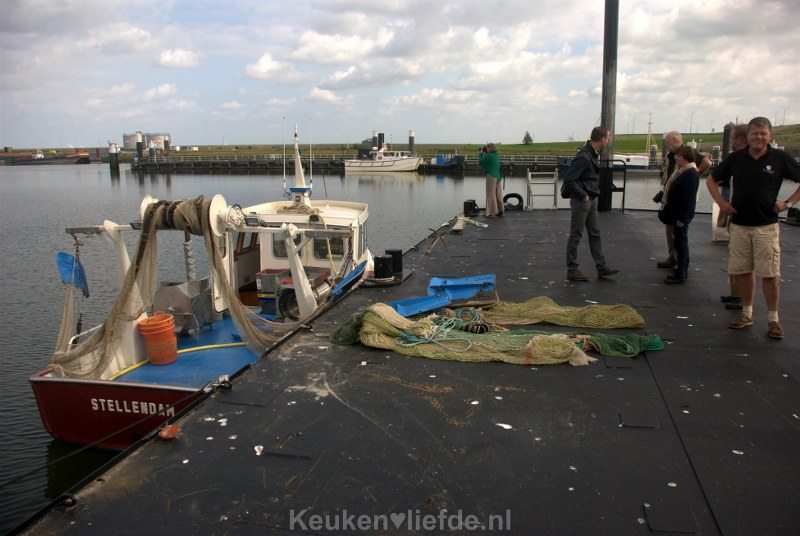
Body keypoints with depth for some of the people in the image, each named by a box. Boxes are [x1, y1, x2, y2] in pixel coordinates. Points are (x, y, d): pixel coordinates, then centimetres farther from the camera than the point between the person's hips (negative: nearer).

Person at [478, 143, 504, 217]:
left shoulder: (489, 156, -14)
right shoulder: (496, 155, 11)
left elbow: (480, 161, -7)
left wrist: (481, 153, 5)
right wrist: (484, 153, 15)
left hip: (491, 176, -8)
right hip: (498, 176, 8)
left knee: (491, 194, -4)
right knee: (498, 194, 13)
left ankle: (491, 213, -2)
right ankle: (500, 211, 20)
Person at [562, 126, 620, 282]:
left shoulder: (594, 154, 9)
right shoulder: (584, 157, -22)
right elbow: (568, 179, -26)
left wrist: (593, 195, 11)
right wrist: (583, 195, -19)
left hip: (591, 200, 10)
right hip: (581, 201, -10)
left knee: (595, 234, 14)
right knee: (575, 236, 0)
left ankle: (601, 267, 21)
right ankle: (572, 270, 8)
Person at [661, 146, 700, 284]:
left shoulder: (690, 174, -19)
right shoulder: (681, 171, 12)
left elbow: (689, 198, -22)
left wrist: (682, 218, -23)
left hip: (682, 214, -10)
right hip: (676, 213, 10)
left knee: (681, 242, -5)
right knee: (679, 242, 16)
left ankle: (681, 275, 2)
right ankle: (682, 271, 26)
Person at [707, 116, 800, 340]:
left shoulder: (780, 158, -2)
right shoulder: (736, 158, 4)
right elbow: (711, 180, 15)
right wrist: (722, 203, 4)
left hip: (767, 225, -2)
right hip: (739, 225, 3)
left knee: (770, 274, -2)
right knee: (743, 271, 9)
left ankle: (773, 319, 9)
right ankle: (747, 313, 22)